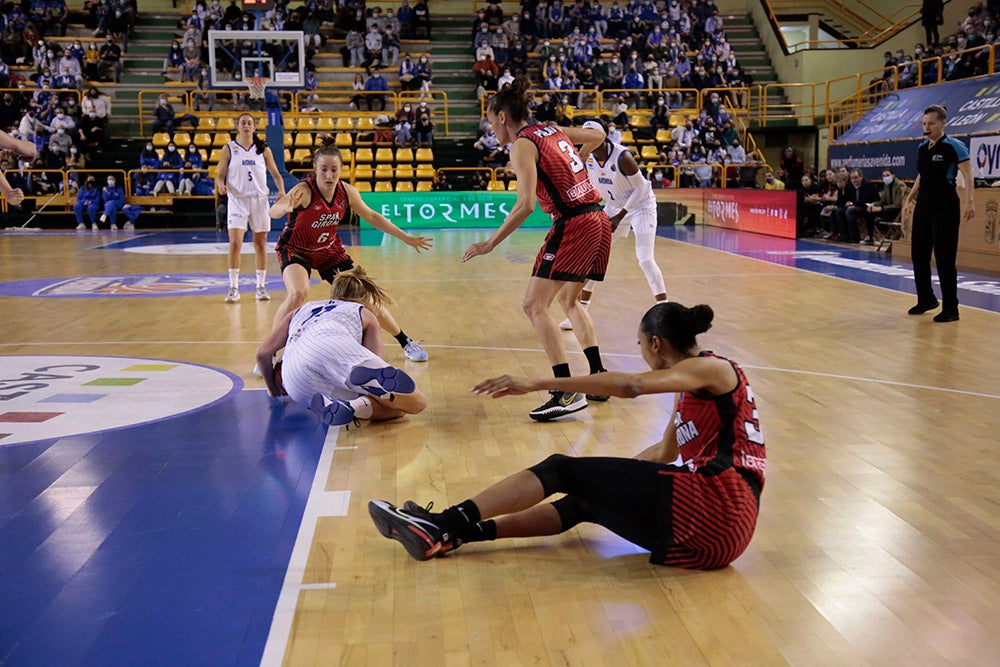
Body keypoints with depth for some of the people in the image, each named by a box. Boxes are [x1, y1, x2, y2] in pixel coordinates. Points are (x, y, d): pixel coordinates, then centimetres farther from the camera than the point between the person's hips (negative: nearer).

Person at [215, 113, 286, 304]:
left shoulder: (263, 149, 7)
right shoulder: (229, 149, 4)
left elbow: (275, 174, 9)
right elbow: (220, 175, 4)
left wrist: (281, 189, -9)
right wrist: (221, 185, -18)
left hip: (259, 199, 2)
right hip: (237, 200, -2)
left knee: (260, 244, 5)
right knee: (235, 243, -11)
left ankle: (260, 286, 14)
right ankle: (233, 287, -4)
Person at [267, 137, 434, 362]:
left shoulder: (347, 192, -15)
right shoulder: (304, 190, -30)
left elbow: (372, 217, 3)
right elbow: (273, 212, -48)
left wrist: (407, 238, 5)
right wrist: (287, 206, -72)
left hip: (330, 250, 4)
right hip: (295, 250, -4)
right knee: (298, 293, -32)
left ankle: (406, 343, 22)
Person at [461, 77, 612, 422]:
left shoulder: (522, 145, -8)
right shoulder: (552, 130, 15)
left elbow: (525, 204, -19)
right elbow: (598, 135, 31)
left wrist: (490, 243, -16)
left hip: (573, 225, -9)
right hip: (598, 220, 9)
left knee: (535, 305, -7)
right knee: (569, 300, 24)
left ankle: (568, 392, -16)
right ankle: (599, 379, 22)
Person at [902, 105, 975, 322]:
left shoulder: (954, 146, -10)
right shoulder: (922, 147, 11)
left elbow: (968, 175, -17)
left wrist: (969, 201, -29)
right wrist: (910, 198, 18)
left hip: (945, 206, -7)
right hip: (923, 205, 7)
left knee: (944, 257, -6)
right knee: (918, 254, 10)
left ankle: (950, 308, 3)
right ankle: (926, 300, 27)